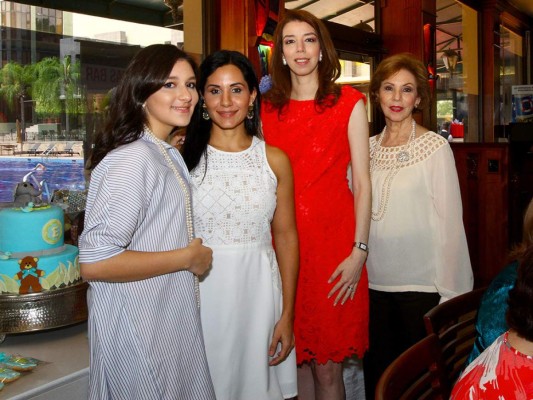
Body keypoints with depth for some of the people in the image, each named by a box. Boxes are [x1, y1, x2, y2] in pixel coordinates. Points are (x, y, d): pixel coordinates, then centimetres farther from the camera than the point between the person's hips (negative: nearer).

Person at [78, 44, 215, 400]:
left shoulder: (169, 154, 10)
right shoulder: (132, 159, -22)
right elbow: (94, 262, -29)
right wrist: (188, 257, -20)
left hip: (172, 315, 9)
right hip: (139, 327, -9)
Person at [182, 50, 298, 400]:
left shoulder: (275, 160, 3)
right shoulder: (183, 157, -1)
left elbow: (286, 237, 4)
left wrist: (287, 314, 2)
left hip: (257, 292, 2)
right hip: (200, 291, -1)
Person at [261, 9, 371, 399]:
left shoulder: (349, 103, 1)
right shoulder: (268, 109, 10)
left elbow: (361, 181, -2)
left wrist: (359, 251, -9)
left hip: (333, 240, -3)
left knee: (327, 367, 1)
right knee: (296, 359, 11)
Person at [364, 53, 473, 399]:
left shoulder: (435, 147, -7)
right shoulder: (366, 147, 6)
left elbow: (449, 222, -9)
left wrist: (450, 292, -10)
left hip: (421, 285, -4)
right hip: (373, 282, 4)